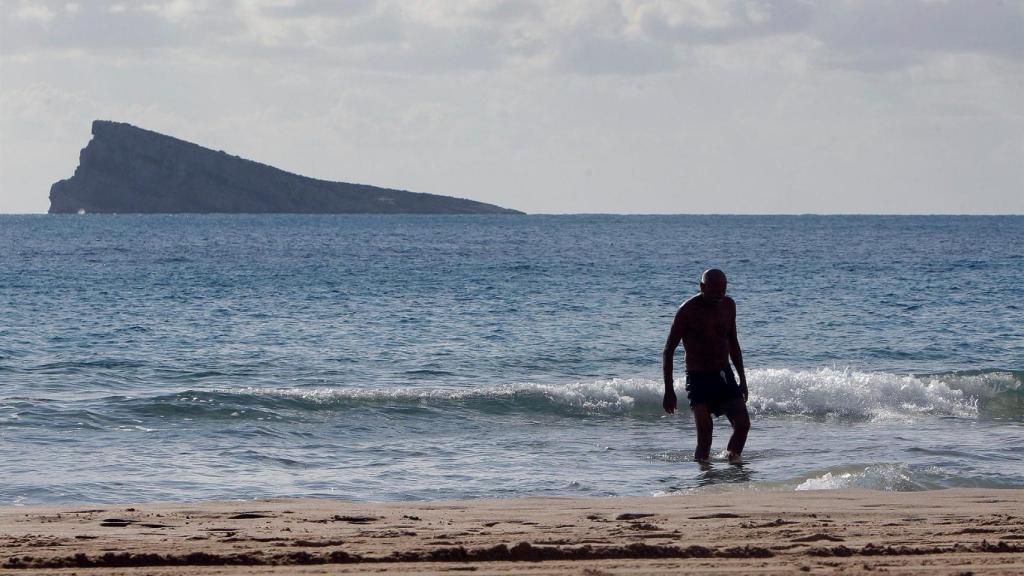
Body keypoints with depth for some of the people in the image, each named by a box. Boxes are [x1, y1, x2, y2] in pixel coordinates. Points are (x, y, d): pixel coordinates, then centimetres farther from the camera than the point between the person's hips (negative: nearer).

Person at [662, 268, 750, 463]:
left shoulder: (728, 305, 4)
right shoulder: (688, 311, -13)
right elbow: (668, 351, -8)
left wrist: (742, 379, 18)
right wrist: (669, 391, -11)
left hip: (725, 375, 5)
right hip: (699, 378, -5)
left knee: (743, 424, -6)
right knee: (705, 429, -17)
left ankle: (733, 459, 15)